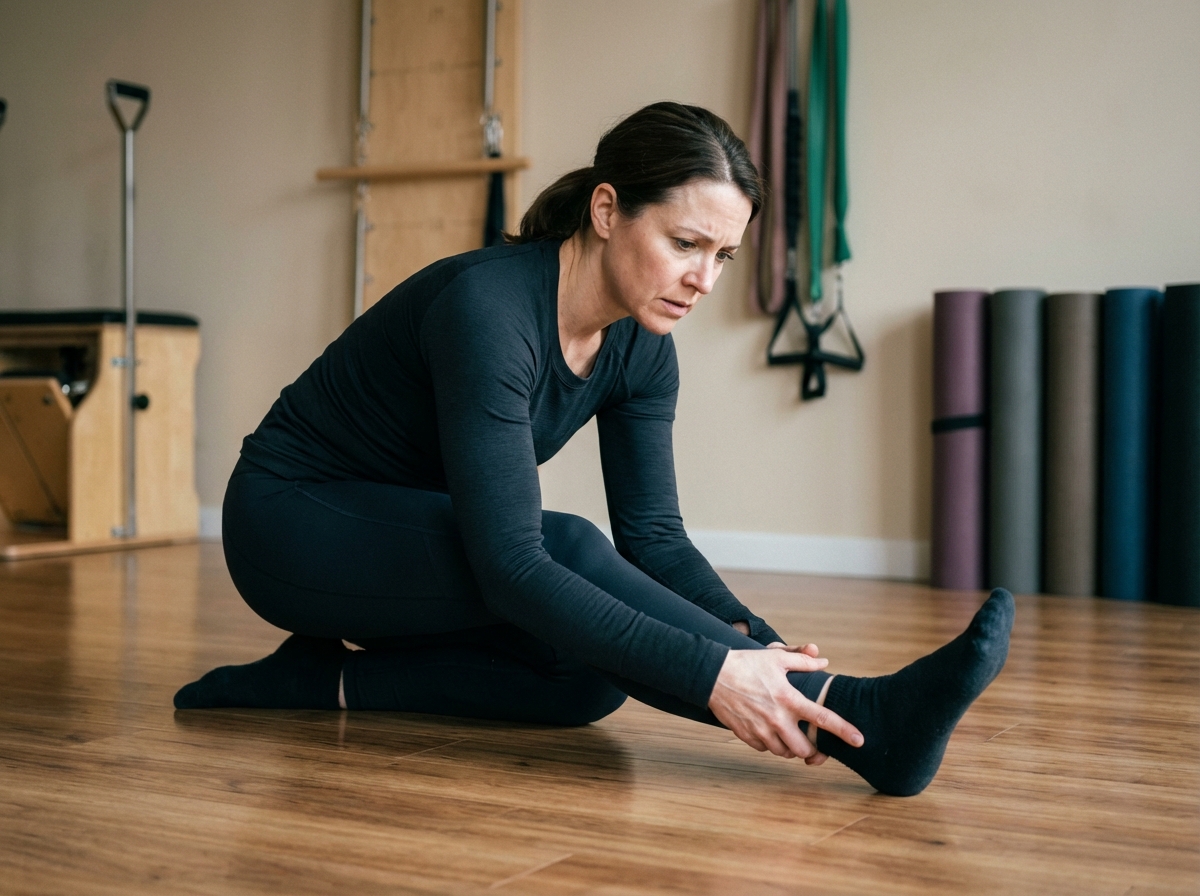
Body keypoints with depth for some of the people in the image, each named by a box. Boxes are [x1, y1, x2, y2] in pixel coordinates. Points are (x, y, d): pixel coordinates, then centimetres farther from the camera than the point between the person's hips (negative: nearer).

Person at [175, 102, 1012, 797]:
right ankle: (857, 719, -36)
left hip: (410, 536, 8)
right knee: (570, 549, -31)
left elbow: (652, 534, -7)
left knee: (589, 678, -17)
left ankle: (325, 680, -3)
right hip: (291, 520, -7)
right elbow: (511, 564, -38)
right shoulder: (488, 307, -32)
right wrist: (713, 674, -43)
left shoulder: (640, 345, -7)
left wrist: (760, 646, -24)